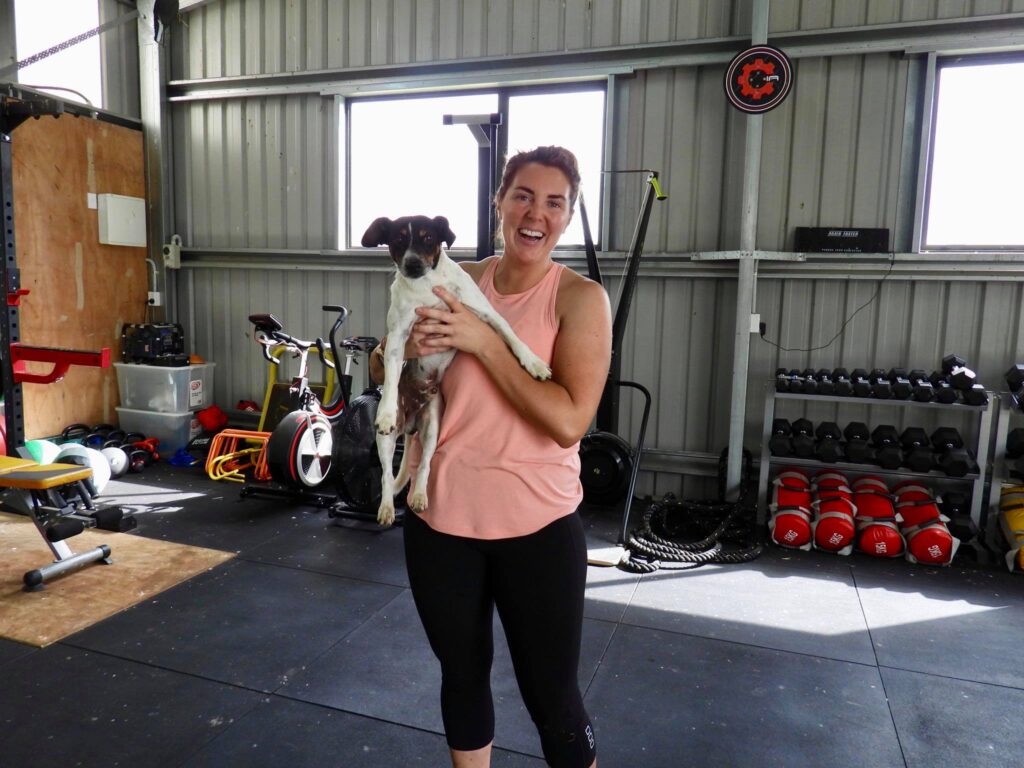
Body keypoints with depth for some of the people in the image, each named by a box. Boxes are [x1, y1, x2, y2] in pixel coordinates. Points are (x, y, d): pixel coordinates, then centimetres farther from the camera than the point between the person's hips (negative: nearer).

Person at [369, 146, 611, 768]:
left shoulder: (580, 297, -10)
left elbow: (569, 422, -22)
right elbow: (381, 372, 9)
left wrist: (482, 340, -21)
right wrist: (410, 348, -14)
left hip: (537, 526, -3)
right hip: (441, 515, 4)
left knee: (552, 696, 10)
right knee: (463, 674, 22)